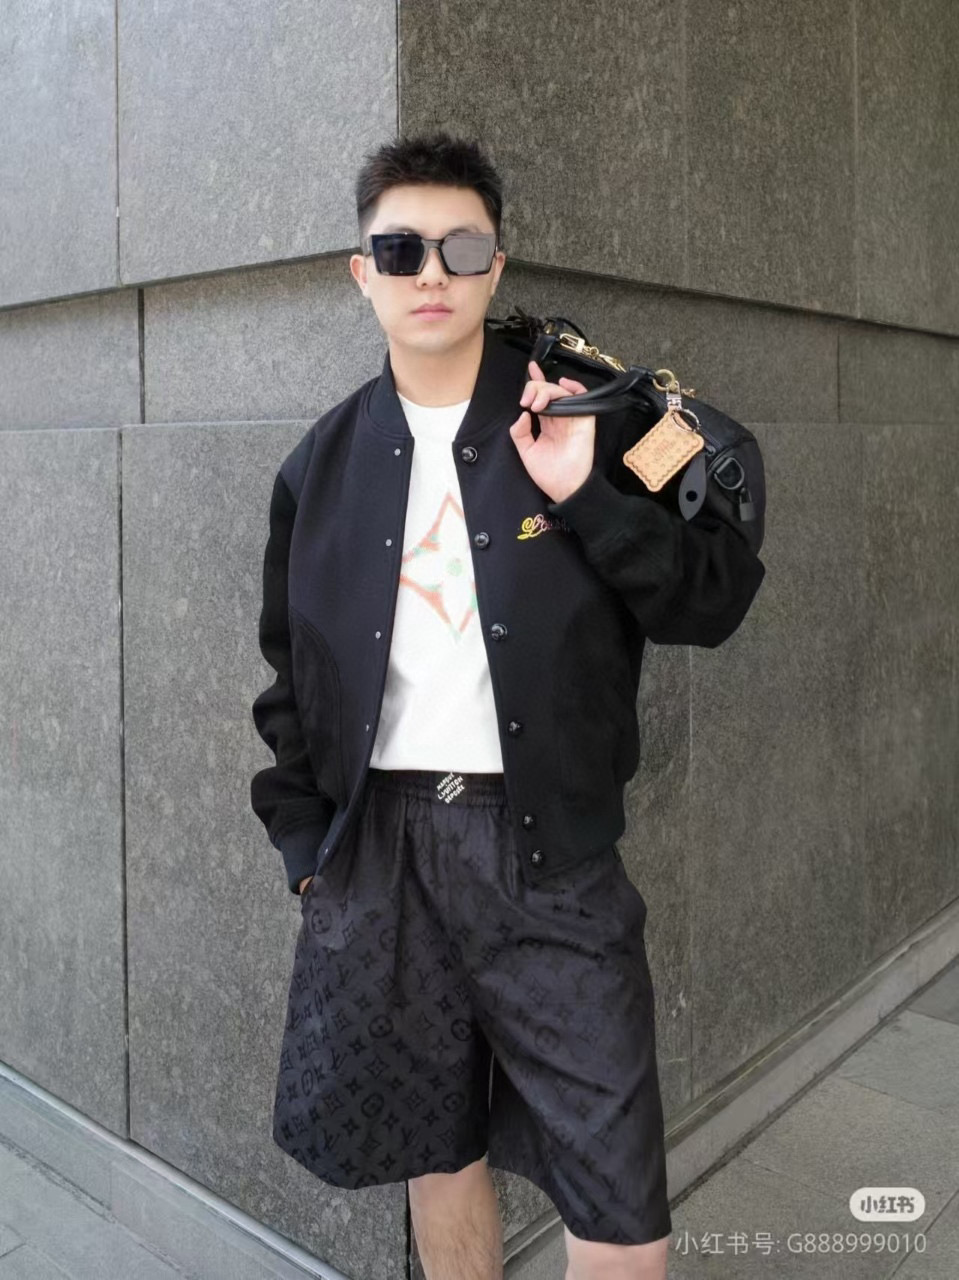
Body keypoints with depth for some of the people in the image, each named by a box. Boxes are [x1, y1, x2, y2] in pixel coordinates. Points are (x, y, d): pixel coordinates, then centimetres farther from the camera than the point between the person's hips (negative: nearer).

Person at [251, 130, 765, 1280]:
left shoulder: (587, 419, -1)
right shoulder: (325, 462, 7)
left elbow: (717, 601, -4)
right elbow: (290, 669, 13)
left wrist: (587, 498, -18)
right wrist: (304, 843, 6)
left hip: (547, 844, -2)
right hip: (377, 842, 3)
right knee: (436, 1152, 17)